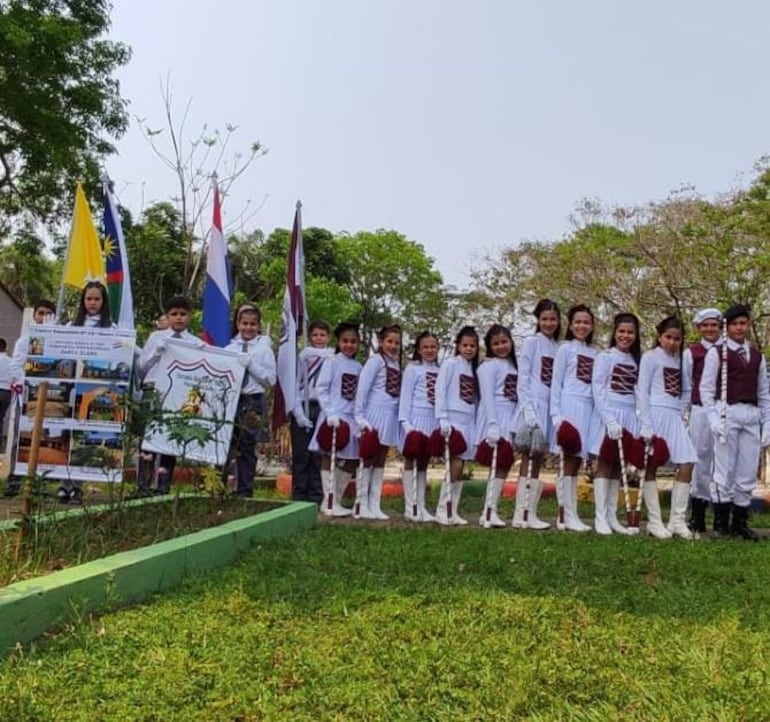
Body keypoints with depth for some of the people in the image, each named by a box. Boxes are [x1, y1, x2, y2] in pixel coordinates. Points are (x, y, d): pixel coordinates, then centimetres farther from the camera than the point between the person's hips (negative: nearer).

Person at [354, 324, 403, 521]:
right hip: (376, 413, -7)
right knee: (368, 459, -1)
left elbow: (399, 392, 12)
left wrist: (403, 419, 4)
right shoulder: (375, 360, -6)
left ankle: (374, 505, 13)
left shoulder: (397, 364, 14)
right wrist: (360, 416, -16)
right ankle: (362, 504, 5)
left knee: (380, 461, 9)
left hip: (391, 416, 7)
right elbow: (362, 387, -11)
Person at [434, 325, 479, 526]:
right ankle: (442, 509, -4)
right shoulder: (450, 364, 0)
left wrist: (479, 424, 5)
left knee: (460, 465, 4)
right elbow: (440, 391, -7)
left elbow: (475, 399, 13)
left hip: (469, 421, 6)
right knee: (456, 464, -12)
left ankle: (453, 511, 9)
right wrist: (442, 419, -15)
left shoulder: (475, 369, 16)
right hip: (453, 418, -6)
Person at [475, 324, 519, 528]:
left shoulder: (512, 365, 19)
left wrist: (514, 421, 4)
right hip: (496, 416, -7)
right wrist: (492, 425, -21)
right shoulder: (489, 366, -3)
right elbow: (487, 396, -12)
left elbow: (516, 395, 14)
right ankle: (489, 511, -10)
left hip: (510, 417, 7)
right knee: (500, 464, -11)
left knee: (504, 464, 3)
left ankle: (490, 511, 4)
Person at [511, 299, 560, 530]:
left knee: (538, 459, 6)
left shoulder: (558, 348, 14)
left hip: (550, 406, 6)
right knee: (528, 457, -7)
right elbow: (522, 378, -6)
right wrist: (527, 409, -15)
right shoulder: (532, 342, 0)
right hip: (534, 404, -6)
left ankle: (531, 514, 9)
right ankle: (520, 515, -5)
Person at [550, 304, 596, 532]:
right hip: (570, 405, -5)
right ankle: (565, 515, -5)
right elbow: (556, 383, 0)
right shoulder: (565, 349, 4)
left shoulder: (595, 353, 16)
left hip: (589, 408, 5)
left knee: (576, 462, 6)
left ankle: (571, 515, 9)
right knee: (568, 461, -7)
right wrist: (557, 415, -9)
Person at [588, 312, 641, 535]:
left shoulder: (638, 360, 13)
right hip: (608, 414, -4)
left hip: (630, 416, 4)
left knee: (618, 466, 6)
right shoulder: (605, 357, 0)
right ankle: (600, 517, -3)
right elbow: (598, 389, -7)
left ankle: (612, 516, 10)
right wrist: (610, 419, -16)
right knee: (604, 464, -4)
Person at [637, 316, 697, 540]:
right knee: (651, 466, -1)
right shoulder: (650, 357, -1)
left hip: (675, 417, 6)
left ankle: (677, 521, 6)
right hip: (656, 414, -6)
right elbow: (642, 391, -7)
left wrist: (681, 411, 3)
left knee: (687, 464, -1)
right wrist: (646, 426, -13)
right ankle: (654, 522, 3)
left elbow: (686, 391, 21)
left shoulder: (680, 360, 16)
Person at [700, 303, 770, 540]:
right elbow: (706, 388, 0)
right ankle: (721, 524, 6)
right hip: (727, 413, -4)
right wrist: (714, 419, -10)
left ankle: (740, 523, 15)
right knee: (725, 471, -2)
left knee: (748, 474, 6)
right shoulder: (716, 352, 3)